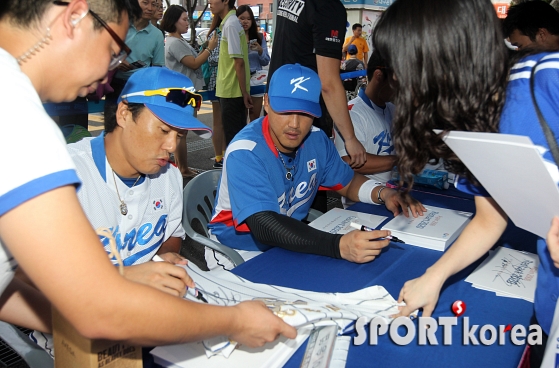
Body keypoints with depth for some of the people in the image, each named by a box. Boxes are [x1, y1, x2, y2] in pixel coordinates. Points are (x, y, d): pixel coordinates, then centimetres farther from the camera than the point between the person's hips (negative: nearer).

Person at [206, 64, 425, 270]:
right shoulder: (244, 153, -25)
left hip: (292, 245, 7)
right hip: (239, 254, -6)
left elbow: (347, 182, 11)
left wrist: (382, 193, -11)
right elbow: (265, 226, -37)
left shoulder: (316, 140, -5)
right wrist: (339, 246, -50)